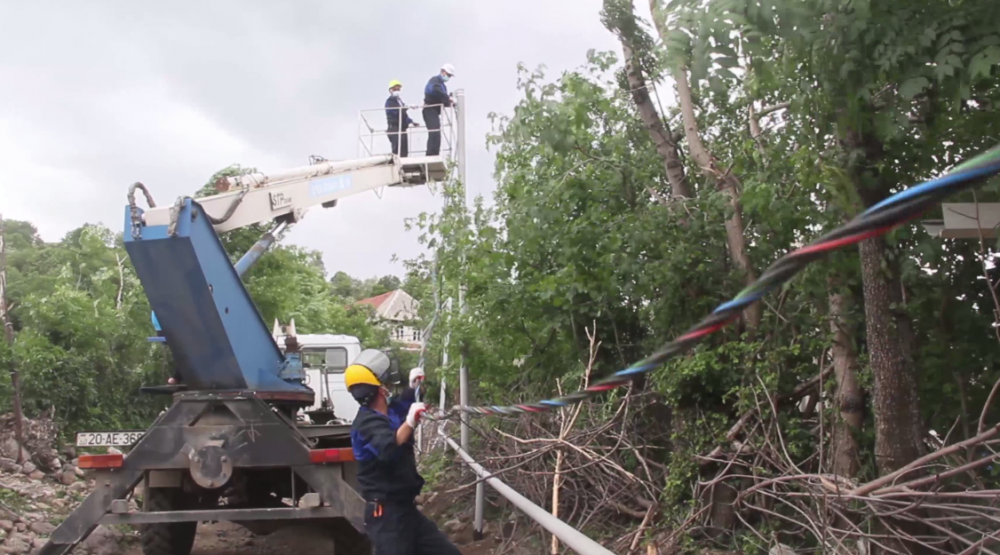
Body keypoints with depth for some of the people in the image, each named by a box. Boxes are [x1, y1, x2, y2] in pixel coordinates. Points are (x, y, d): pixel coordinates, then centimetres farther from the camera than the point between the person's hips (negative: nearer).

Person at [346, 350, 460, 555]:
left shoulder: (387, 413, 10)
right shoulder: (369, 422, -20)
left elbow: (399, 406, 35)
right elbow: (388, 450, -41)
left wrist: (413, 388, 20)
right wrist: (409, 423, -49)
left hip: (405, 510, 10)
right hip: (387, 515, -10)